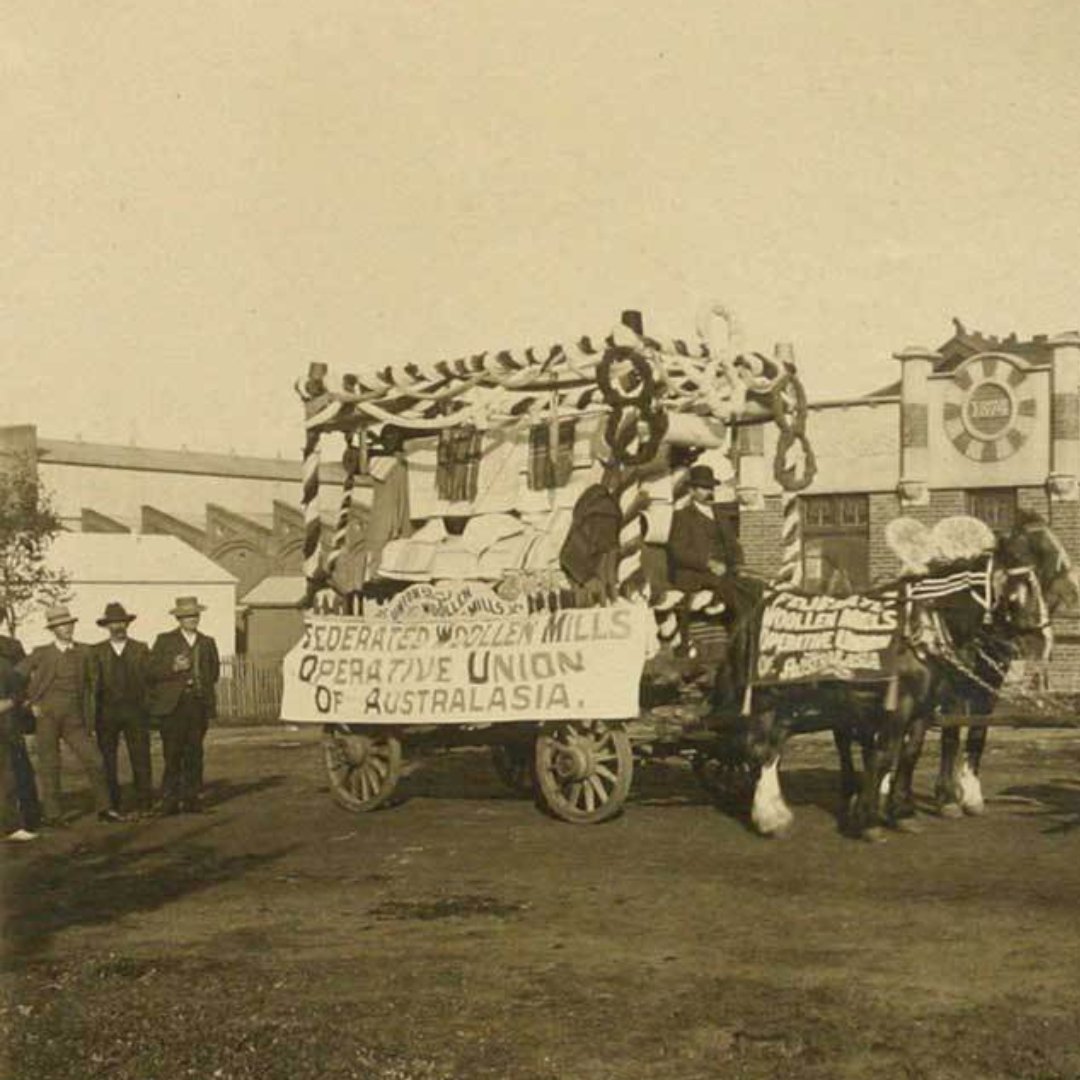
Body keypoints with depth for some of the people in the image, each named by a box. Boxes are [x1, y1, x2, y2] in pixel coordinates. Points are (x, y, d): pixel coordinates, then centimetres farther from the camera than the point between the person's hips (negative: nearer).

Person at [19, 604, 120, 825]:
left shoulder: (83, 652, 9)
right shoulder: (42, 653, 2)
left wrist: (88, 720, 11)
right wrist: (30, 702, -2)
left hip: (73, 718, 2)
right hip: (46, 717, -2)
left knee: (93, 761, -5)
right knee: (50, 766, 0)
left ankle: (103, 809, 5)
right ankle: (52, 814, 10)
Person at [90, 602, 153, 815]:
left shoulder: (141, 649, 11)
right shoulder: (96, 651, 9)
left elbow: (149, 678, 6)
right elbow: (92, 683, 4)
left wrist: (148, 707, -2)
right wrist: (93, 712, -4)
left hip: (135, 711, 0)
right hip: (107, 712, 1)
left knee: (141, 758, -5)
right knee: (107, 760, 3)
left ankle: (143, 804, -2)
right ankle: (110, 805, 10)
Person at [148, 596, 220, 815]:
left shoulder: (208, 643, 16)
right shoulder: (165, 640, 5)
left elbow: (214, 671, 24)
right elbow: (152, 670, -2)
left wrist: (203, 686, 10)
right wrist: (173, 668, -16)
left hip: (199, 704, 3)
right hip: (173, 704, -3)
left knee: (194, 754, 4)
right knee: (173, 754, -5)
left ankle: (191, 798, 9)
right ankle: (170, 799, -1)